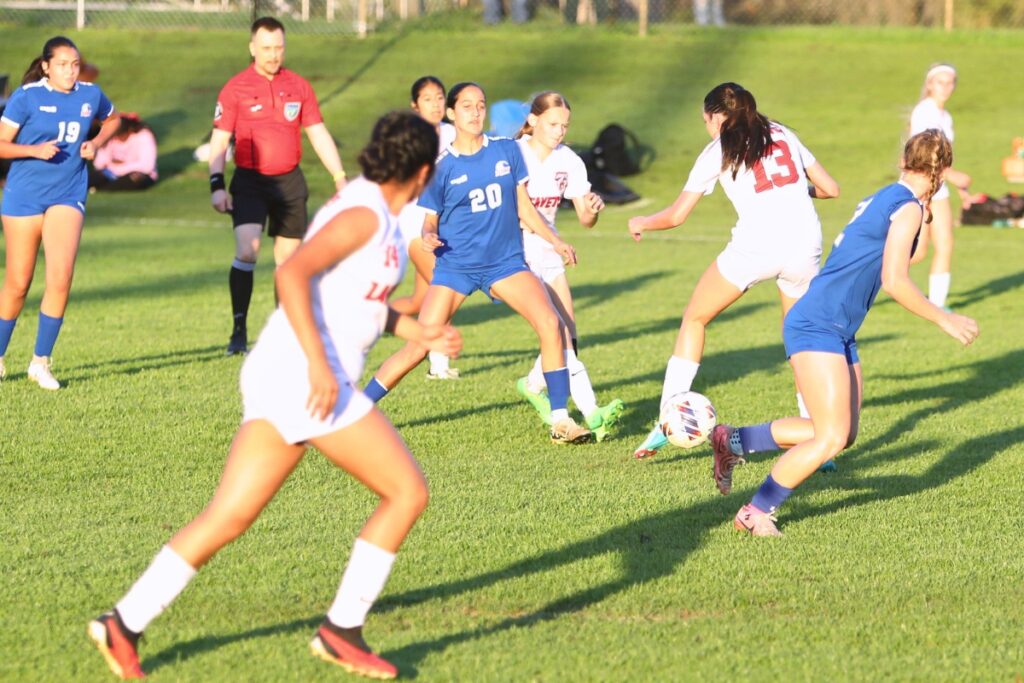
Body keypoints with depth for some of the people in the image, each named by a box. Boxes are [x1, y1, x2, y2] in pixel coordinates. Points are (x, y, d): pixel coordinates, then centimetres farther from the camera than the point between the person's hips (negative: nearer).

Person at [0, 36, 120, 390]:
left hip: (68, 195, 2)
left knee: (60, 277, -15)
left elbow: (111, 118, 23)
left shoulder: (90, 95, 2)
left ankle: (41, 362, -4)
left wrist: (95, 143, 4)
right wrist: (35, 150, -22)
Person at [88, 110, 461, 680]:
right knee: (408, 492, -1)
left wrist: (419, 332, 28)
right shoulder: (364, 214, -12)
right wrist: (319, 363, -28)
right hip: (304, 376, -9)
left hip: (282, 377, 9)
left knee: (228, 518, 6)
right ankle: (342, 628, 2)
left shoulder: (369, 210, 17)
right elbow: (292, 274, -24)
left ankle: (126, 624, 2)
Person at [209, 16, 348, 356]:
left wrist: (341, 179, 5)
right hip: (250, 181, -3)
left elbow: (319, 135, 11)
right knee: (246, 251, -19)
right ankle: (238, 330, -13)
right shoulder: (235, 89, -2)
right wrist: (216, 184, -10)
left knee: (288, 258, 7)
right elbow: (219, 140, -1)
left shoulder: (299, 87, 7)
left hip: (290, 182, 3)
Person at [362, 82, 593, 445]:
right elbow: (430, 221, 1)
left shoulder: (507, 150, 2)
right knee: (419, 346, -9)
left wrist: (555, 241, 4)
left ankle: (560, 420, -10)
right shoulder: (441, 166, -5)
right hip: (455, 264, -2)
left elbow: (523, 207, 11)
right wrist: (428, 237, -22)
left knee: (550, 323, -18)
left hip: (506, 261, 2)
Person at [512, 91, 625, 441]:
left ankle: (534, 384, 31)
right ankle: (590, 413, -24)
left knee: (568, 330, 0)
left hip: (547, 253, 6)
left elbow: (585, 219, 0)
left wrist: (593, 208, -22)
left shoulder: (569, 161, 0)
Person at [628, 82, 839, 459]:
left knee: (694, 319, 17)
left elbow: (676, 215, 13)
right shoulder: (783, 135, 19)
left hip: (755, 245, -3)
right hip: (805, 244, 3)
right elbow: (830, 188, 20)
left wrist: (640, 223, 33)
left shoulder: (719, 151, 10)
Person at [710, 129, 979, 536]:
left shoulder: (881, 200, 14)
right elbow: (894, 281, -19)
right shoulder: (908, 208, -12)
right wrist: (944, 320, -10)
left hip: (840, 333, 10)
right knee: (832, 438, -13)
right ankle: (756, 513, -4)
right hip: (817, 328, -10)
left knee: (843, 434, 10)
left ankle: (734, 440, 19)